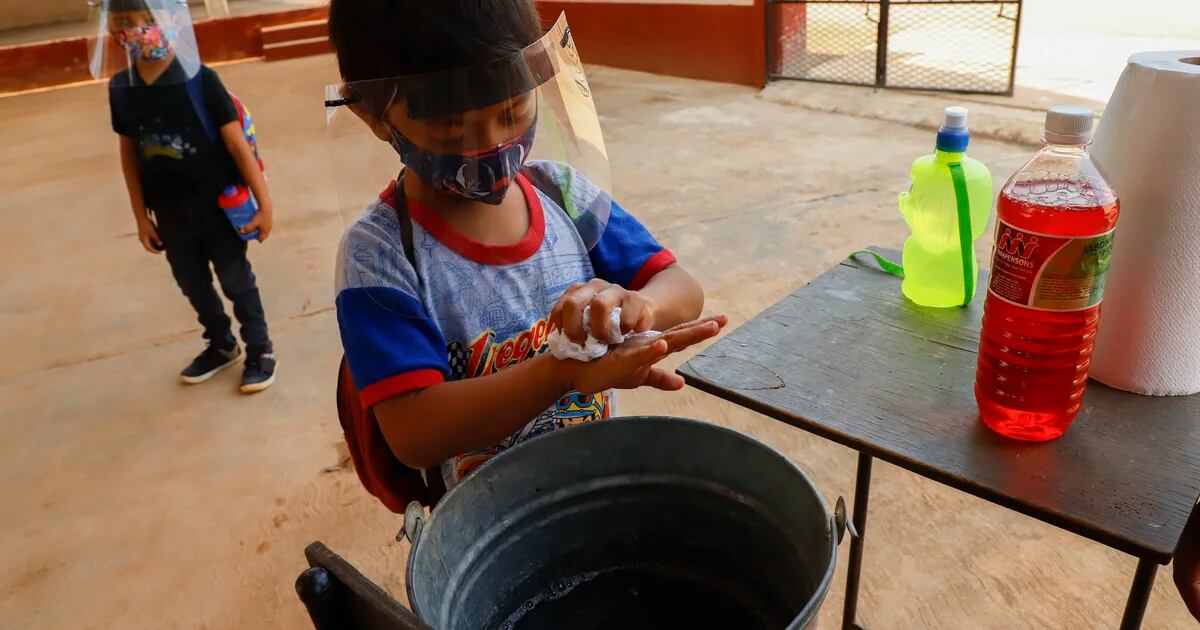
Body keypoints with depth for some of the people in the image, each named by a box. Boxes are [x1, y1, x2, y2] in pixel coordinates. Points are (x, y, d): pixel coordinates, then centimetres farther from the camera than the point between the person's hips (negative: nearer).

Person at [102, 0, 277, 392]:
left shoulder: (198, 79, -16)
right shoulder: (120, 88, -3)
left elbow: (236, 143, -14)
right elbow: (129, 154, 5)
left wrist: (264, 203, -15)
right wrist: (141, 216, 8)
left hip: (217, 205, -4)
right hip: (169, 213, 5)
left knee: (235, 280, 9)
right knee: (192, 284, 19)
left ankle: (260, 350, 28)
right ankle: (221, 345, 41)